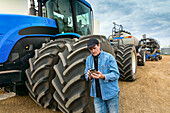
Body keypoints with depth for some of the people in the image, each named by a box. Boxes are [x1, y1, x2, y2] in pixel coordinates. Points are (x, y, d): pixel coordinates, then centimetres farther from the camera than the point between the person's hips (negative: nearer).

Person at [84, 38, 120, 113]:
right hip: (97, 95, 4)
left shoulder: (109, 57, -11)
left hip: (111, 93, -3)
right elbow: (86, 75, 7)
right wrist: (89, 76, -16)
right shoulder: (88, 59, 4)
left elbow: (116, 74, -14)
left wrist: (103, 76, -31)